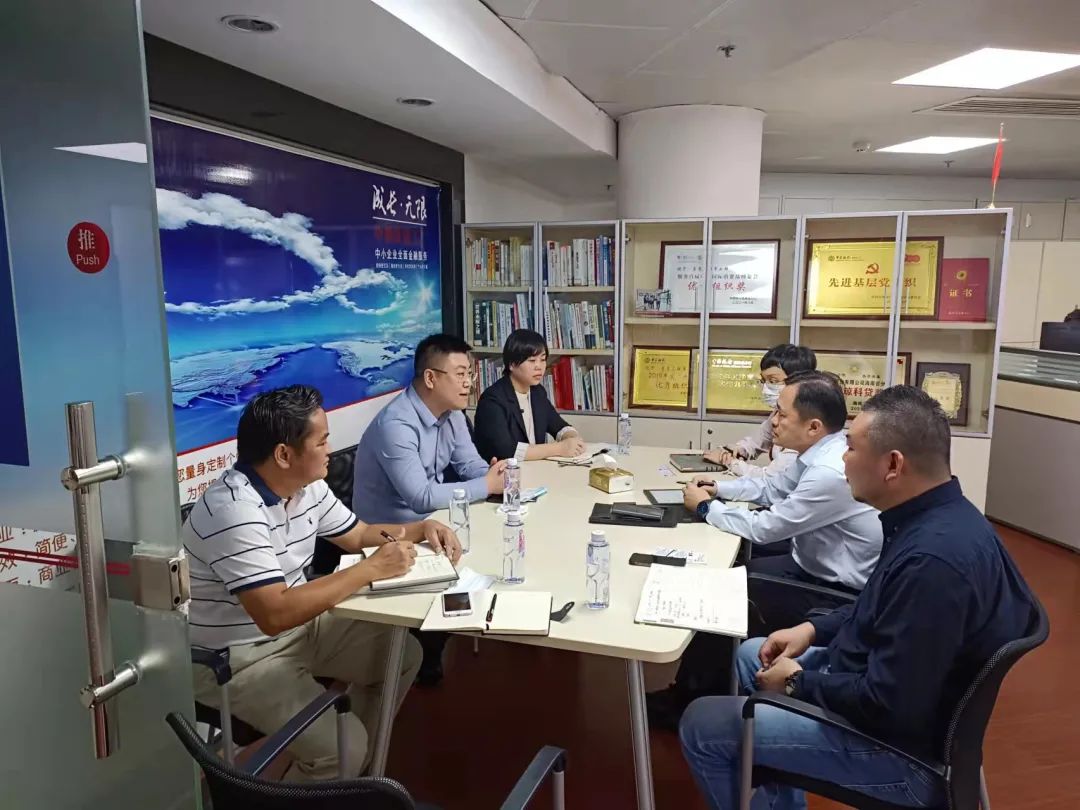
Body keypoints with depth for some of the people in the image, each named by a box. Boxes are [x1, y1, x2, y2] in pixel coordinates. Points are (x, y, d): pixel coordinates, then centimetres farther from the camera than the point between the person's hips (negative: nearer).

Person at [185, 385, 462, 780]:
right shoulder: (234, 512, -31)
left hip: (297, 624, 9)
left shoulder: (307, 486, -2)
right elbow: (275, 614, -37)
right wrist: (371, 569, -31)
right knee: (342, 743, -22)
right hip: (237, 657, -9)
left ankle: (354, 770, 24)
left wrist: (422, 528, -5)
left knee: (403, 654, 8)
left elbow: (358, 534, 13)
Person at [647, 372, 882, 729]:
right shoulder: (821, 452, -2)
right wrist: (718, 488, 3)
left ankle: (690, 701, 13)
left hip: (836, 595, -9)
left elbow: (763, 528, -24)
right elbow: (773, 487, 15)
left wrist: (705, 507, -10)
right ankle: (693, 688, 21)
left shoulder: (830, 473, -31)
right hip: (813, 567, 9)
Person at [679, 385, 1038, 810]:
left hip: (897, 740, -9)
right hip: (872, 687, 10)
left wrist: (797, 682, -14)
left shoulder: (933, 559, -33)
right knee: (751, 655, 23)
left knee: (702, 725, -8)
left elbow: (887, 706, -29)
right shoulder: (940, 518, -1)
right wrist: (813, 629, 5)